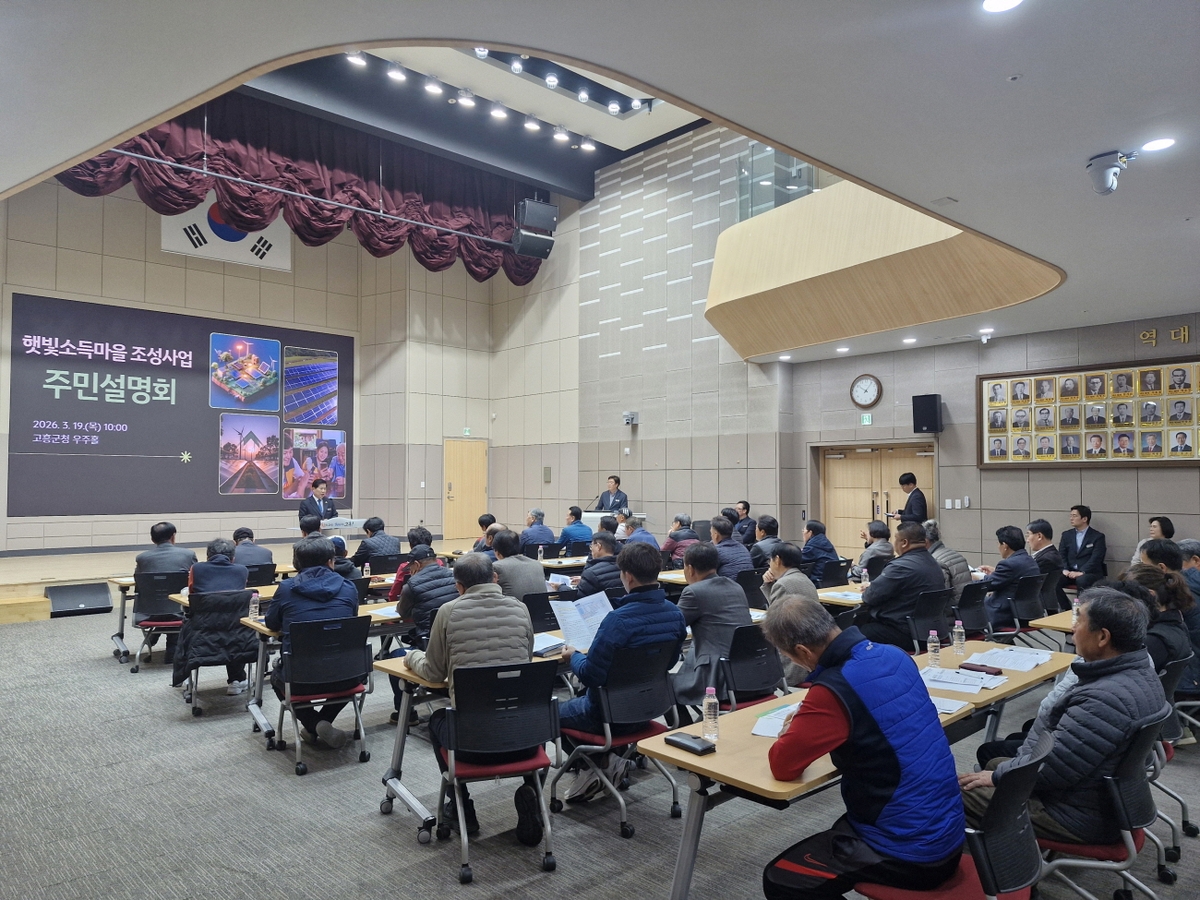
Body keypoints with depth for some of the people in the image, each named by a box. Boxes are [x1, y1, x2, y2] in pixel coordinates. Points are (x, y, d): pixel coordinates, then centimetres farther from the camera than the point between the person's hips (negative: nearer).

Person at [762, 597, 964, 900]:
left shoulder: (834, 689, -27)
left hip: (909, 854, -8)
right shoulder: (895, 655, -3)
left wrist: (796, 728, 1)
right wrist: (812, 718, 9)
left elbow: (782, 765, -18)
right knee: (841, 830, 32)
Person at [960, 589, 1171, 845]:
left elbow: (1048, 768, -28)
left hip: (1081, 816, -10)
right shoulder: (1140, 671, -1)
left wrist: (997, 776, -10)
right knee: (995, 762, 24)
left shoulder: (1105, 699, -34)